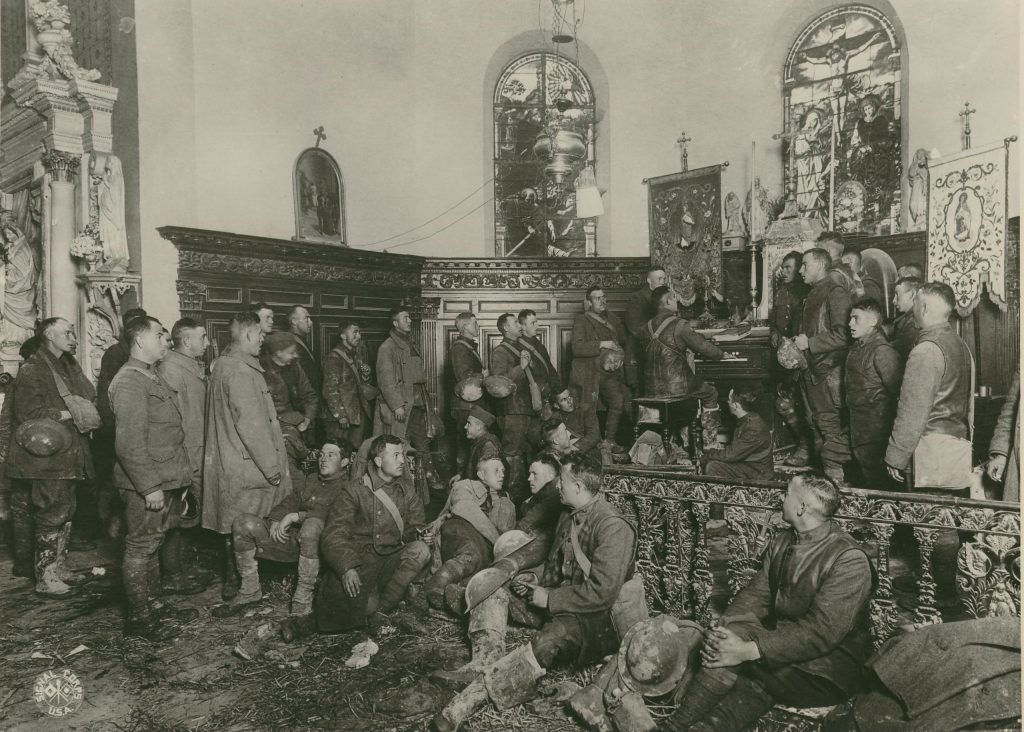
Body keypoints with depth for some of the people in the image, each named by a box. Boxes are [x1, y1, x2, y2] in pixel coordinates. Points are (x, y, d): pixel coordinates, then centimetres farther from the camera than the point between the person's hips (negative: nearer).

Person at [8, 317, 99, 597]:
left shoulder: (69, 366, 16)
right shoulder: (32, 370, -10)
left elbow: (88, 400, 21)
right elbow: (28, 413, -18)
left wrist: (85, 413, 0)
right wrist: (68, 414, -19)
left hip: (69, 456, 8)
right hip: (48, 457, -8)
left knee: (66, 513, 15)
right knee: (52, 515, -4)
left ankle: (58, 566, 27)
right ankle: (45, 578, 6)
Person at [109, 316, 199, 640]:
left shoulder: (152, 377, 17)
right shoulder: (129, 381, -15)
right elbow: (129, 443, -22)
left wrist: (178, 480, 19)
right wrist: (149, 486, -23)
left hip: (165, 480, 10)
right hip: (146, 485, -10)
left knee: (151, 546, 18)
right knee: (140, 548, 1)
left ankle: (152, 605, 30)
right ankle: (138, 617, 12)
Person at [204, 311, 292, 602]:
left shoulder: (222, 363, 12)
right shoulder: (240, 371, -20)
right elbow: (250, 424, -23)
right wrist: (272, 466, -18)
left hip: (227, 458, 10)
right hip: (246, 465, -10)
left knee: (234, 524, 17)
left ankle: (233, 580, 27)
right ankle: (236, 583, 14)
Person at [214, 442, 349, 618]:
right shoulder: (307, 481, 24)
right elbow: (288, 503, 19)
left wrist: (295, 516, -18)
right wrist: (275, 520, -4)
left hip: (319, 544, -6)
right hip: (289, 538, 6)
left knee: (313, 524, -40)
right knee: (243, 523, -8)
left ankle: (303, 600, -30)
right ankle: (250, 590, 2)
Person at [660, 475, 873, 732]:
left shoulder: (849, 559, -19)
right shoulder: (782, 541, 6)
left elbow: (821, 631, -26)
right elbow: (756, 595, 2)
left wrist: (749, 650, -32)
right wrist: (721, 631, -17)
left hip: (831, 668, -6)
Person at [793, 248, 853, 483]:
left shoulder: (836, 293, -11)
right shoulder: (812, 295, 18)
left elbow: (842, 335, -20)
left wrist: (809, 342, -16)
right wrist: (796, 344, 11)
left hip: (829, 374, -9)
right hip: (811, 373, 9)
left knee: (832, 427, -7)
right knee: (818, 426, 14)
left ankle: (836, 476, -2)